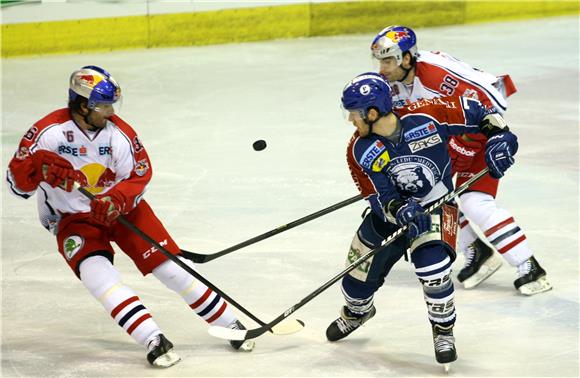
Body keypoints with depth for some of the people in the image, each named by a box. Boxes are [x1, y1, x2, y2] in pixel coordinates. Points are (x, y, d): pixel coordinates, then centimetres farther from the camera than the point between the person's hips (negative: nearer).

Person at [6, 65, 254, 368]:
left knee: (170, 265, -5)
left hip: (123, 209, 2)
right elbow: (17, 181, -18)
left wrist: (117, 200, -28)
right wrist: (39, 166, -40)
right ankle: (154, 341, -30)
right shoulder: (49, 132, -19)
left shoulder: (119, 133, -12)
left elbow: (140, 176, -7)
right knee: (97, 274, -27)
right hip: (73, 219, -2)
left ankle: (230, 325, 7)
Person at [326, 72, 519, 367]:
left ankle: (443, 330, 0)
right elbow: (381, 198, -16)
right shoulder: (359, 151, -16)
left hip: (436, 206, -3)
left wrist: (498, 134, -19)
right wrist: (401, 211, -35)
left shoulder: (425, 116, -24)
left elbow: (471, 110, -11)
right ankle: (356, 311, 49)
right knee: (362, 271, 12)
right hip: (391, 212, 4)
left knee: (432, 267, -25)